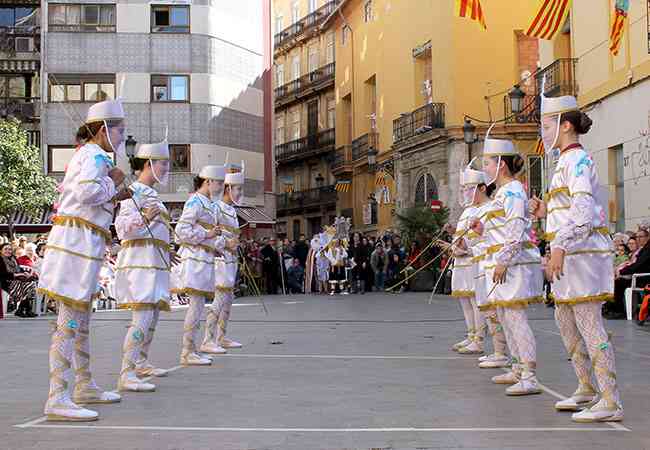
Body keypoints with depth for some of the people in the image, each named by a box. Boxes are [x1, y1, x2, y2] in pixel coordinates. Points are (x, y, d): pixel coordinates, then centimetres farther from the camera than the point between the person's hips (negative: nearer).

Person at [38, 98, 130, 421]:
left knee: (81, 321, 18)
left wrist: (113, 198, 20)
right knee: (69, 322, -12)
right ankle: (58, 400, -12)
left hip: (73, 240, 11)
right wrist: (112, 181, -10)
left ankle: (84, 386, 30)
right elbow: (87, 191, -28)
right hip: (78, 241, -11)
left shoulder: (83, 154, 21)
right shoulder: (96, 155, -10)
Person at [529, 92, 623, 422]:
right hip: (571, 253, 10)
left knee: (589, 326, -10)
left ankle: (611, 403, -7)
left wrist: (560, 246, -31)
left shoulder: (578, 160, -11)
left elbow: (584, 211, -24)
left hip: (582, 251, -10)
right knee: (564, 320, 17)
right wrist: (546, 212, 10)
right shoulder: (566, 161, 18)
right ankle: (586, 390, 28)